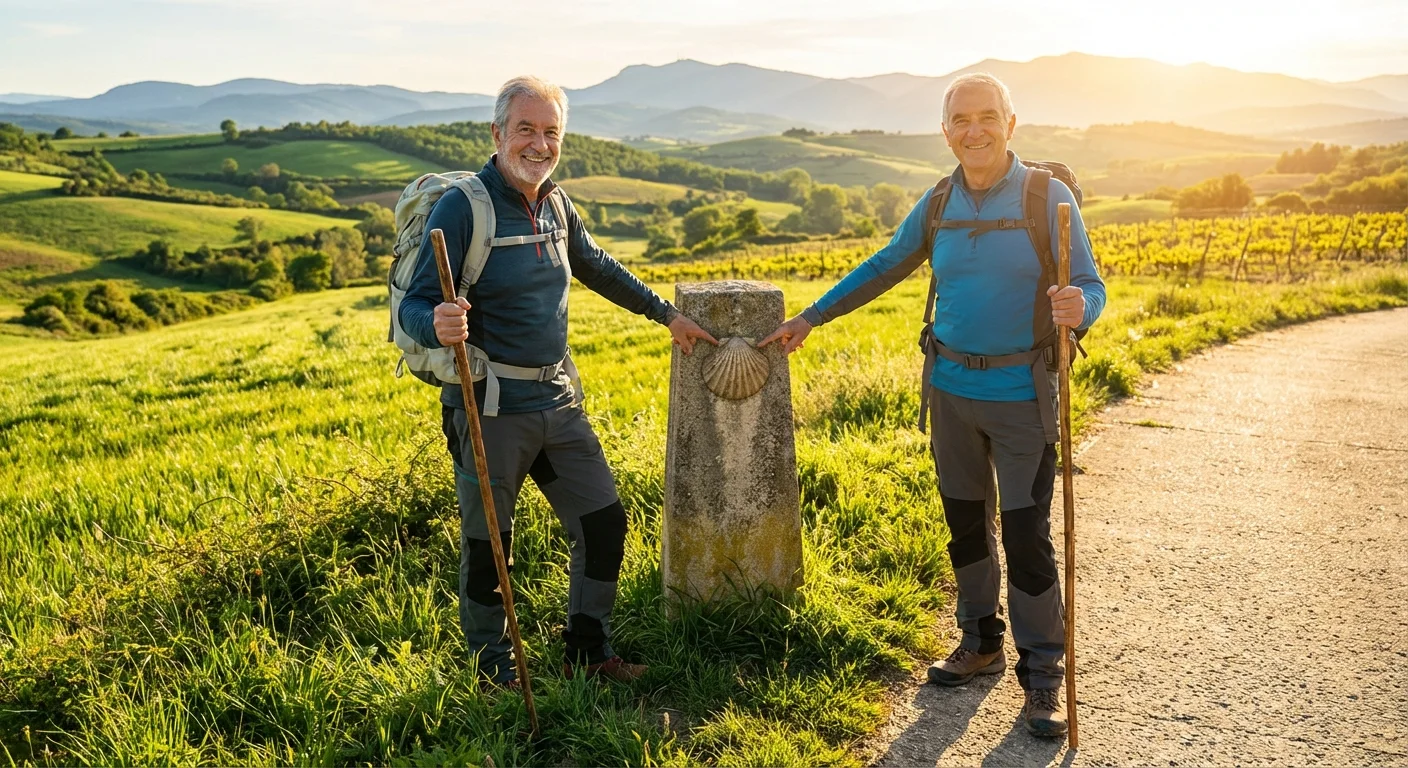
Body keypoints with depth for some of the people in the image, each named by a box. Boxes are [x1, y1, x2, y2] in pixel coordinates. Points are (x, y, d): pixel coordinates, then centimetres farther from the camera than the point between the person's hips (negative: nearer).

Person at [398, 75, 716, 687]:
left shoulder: (555, 203, 7)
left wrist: (667, 315, 29)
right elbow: (413, 307, -16)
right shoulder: (462, 207, -13)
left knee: (605, 523, 11)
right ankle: (494, 673, 28)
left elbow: (598, 268, 24)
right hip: (490, 410, -7)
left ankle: (588, 653, 29)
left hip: (558, 402, 7)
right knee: (487, 547, 6)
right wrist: (438, 326, -40)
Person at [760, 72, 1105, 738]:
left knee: (1027, 537, -3)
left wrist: (1078, 309, -34)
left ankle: (1042, 677, 12)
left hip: (1023, 396, -4)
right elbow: (884, 268, 16)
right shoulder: (938, 204, 5)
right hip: (951, 389, 4)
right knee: (966, 524, 14)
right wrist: (811, 317, 15)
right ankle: (980, 642, 32)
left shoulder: (1049, 197, -8)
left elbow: (1091, 289, -9)